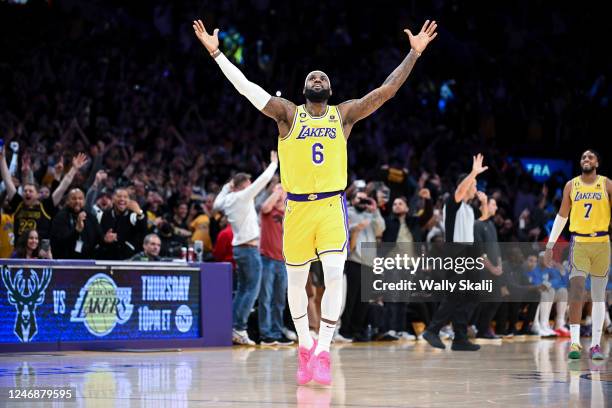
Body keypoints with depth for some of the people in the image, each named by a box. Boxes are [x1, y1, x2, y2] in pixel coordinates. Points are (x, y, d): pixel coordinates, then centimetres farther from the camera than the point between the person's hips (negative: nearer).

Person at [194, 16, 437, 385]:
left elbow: (387, 90, 1)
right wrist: (216, 52, -10)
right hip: (297, 206, 1)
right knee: (296, 280, 8)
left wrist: (415, 53, -5)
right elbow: (246, 87, -5)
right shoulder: (288, 114, 3)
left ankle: (322, 352, -12)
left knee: (335, 275, -16)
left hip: (332, 205, -1)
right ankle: (305, 346, 27)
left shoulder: (345, 114, 5)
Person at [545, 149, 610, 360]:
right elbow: (562, 216, 14)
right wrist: (550, 244, 11)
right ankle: (575, 342, -19)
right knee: (576, 290, -16)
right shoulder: (571, 185, 7)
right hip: (578, 242, 0)